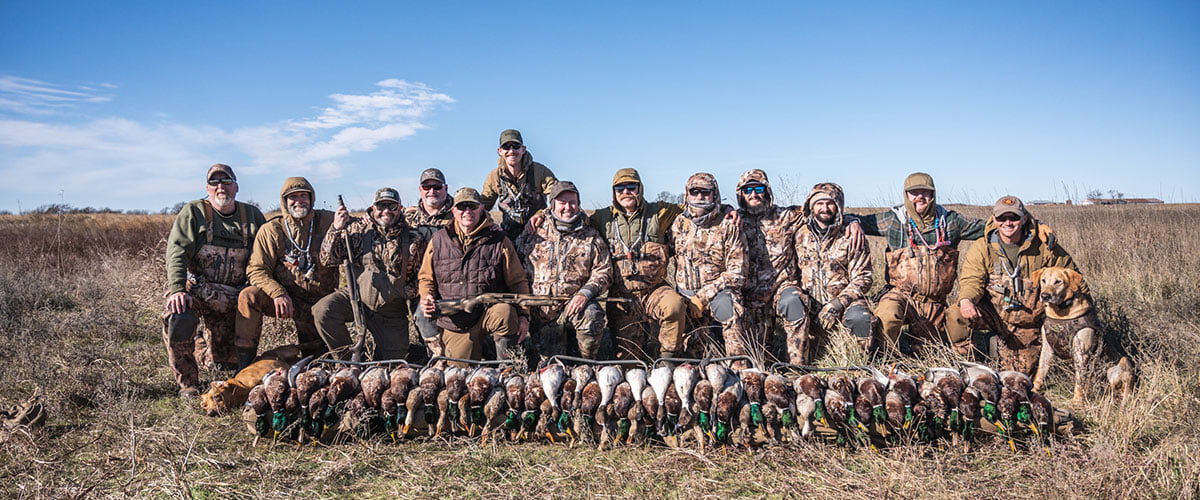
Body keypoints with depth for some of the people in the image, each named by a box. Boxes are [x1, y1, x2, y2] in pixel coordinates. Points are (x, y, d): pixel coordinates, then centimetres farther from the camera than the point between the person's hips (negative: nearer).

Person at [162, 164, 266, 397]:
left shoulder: (253, 216, 7)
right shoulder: (193, 213, -1)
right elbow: (177, 252, -11)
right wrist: (176, 290, -26)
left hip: (232, 298, 3)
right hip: (195, 290, -2)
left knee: (227, 362, 2)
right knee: (176, 318, -35)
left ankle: (199, 348, 42)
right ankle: (187, 383, -12)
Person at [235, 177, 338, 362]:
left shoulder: (328, 221, -3)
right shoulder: (271, 230, -4)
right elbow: (257, 270, -8)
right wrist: (278, 293, -26)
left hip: (320, 301, 1)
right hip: (286, 298, -1)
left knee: (316, 353, 4)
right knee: (248, 296, -29)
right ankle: (244, 363, -21)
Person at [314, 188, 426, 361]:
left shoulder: (413, 239, -3)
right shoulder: (357, 228, -2)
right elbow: (328, 260, -6)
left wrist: (411, 292, -8)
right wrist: (336, 230, -18)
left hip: (391, 309, 0)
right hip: (356, 296, 0)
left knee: (394, 360, 0)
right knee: (322, 310, -28)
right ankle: (346, 359, -6)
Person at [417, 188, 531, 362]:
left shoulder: (499, 240, 1)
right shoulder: (438, 241, 7)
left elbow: (518, 281, 2)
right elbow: (426, 278, 17)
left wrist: (523, 315, -8)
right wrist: (426, 299, -4)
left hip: (490, 312, -2)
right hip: (455, 324, 2)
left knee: (505, 312, -36)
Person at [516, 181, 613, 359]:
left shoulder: (591, 237, 7)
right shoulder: (537, 232, 10)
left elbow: (603, 271, 2)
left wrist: (585, 293, -17)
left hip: (575, 303, -1)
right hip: (541, 308, 1)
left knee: (592, 316, -33)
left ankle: (583, 362, -11)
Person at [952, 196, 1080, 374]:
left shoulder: (1042, 246, -3)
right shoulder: (982, 248, -6)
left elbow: (1070, 272, 9)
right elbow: (972, 279, -15)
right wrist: (966, 300, -38)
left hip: (1028, 324, 2)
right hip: (993, 313, -1)